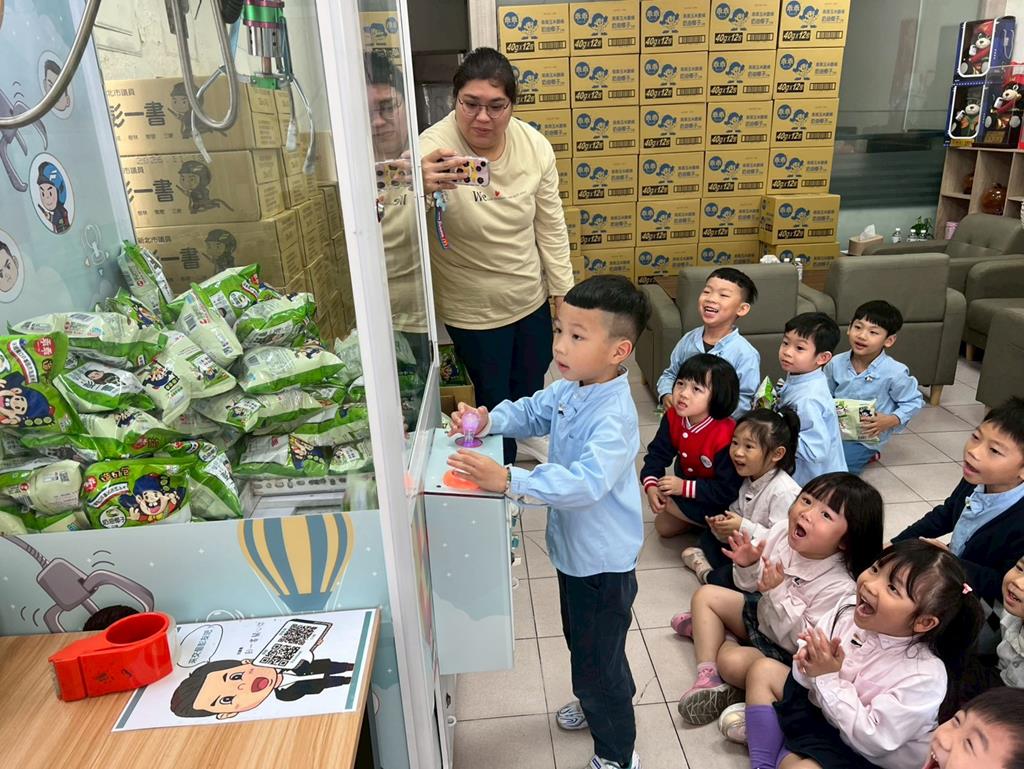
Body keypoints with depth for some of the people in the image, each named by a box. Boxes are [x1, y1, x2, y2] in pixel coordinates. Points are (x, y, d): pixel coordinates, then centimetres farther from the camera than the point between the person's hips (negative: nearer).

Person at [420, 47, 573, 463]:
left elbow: (550, 225, 0)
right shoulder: (435, 148, -24)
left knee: (532, 382, 26)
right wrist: (422, 190, -60)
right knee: (495, 397, 14)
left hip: (531, 297, 5)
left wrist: (563, 288, 4)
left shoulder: (534, 146, -10)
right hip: (474, 310, -4)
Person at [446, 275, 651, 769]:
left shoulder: (614, 416, -32)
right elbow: (530, 412, 11)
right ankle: (595, 705, 58)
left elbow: (586, 482, -42)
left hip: (602, 560, -9)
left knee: (598, 659, 10)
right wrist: (488, 419, -9)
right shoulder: (568, 390, -4)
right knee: (580, 642, 31)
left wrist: (508, 480, -47)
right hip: (573, 545, 9)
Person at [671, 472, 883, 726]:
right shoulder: (782, 531, -19)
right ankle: (708, 676, 3)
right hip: (763, 614, 7)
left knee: (733, 661, -27)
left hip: (785, 652, -7)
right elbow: (751, 586, -3)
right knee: (705, 595, 8)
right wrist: (748, 567, -27)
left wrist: (779, 593, -37)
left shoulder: (839, 586, -35)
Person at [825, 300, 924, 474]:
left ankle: (865, 456, 11)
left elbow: (914, 401, -5)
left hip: (866, 438, -5)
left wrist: (891, 421, -19)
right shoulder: (836, 363, -7)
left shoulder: (894, 372, -18)